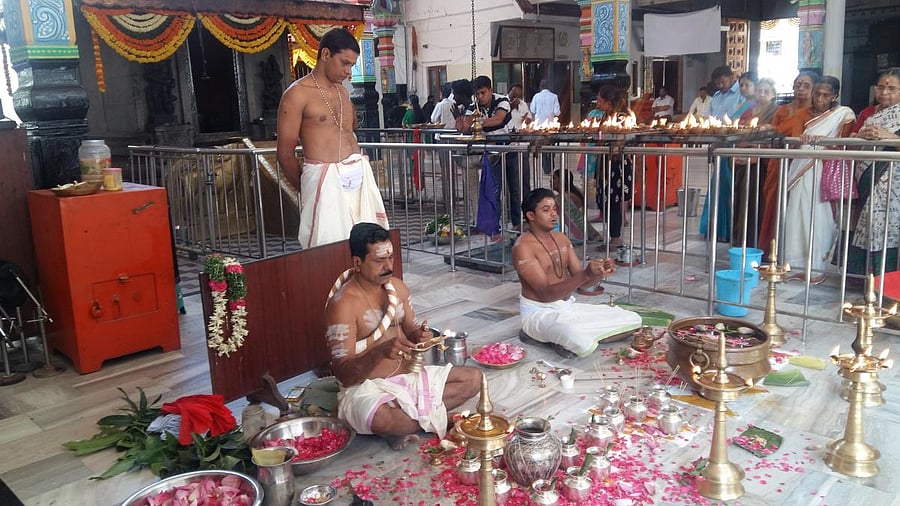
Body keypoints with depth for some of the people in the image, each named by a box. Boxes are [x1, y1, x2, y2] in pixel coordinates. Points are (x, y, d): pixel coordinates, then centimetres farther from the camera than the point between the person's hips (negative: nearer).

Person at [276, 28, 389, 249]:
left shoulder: (342, 91, 17)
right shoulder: (298, 93, -3)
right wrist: (307, 190, 6)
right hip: (325, 180, -7)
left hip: (358, 178, 7)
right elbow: (285, 154, -3)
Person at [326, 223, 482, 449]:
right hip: (366, 388, -7)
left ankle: (404, 423, -10)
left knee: (473, 378, 0)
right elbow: (343, 374, -21)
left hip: (407, 376, 8)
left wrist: (420, 336, -10)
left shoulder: (397, 287, 4)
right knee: (380, 419, -41)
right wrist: (380, 351, -39)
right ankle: (433, 418, -9)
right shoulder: (343, 305, -19)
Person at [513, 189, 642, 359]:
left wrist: (600, 273, -17)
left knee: (632, 320, 3)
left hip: (569, 306, 8)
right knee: (585, 344, -37)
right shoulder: (523, 247, -16)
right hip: (540, 312, -8)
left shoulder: (561, 238, 8)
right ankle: (536, 334, -5)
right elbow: (546, 294, -25)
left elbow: (582, 283, 7)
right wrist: (586, 274, -35)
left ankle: (562, 336, 0)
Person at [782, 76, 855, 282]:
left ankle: (816, 266, 3)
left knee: (818, 218, -4)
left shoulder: (843, 114, 1)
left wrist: (820, 140, -23)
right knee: (797, 216, 4)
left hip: (822, 171, -5)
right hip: (801, 168, 5)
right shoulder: (807, 113, 16)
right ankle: (797, 263, 11)